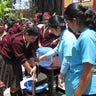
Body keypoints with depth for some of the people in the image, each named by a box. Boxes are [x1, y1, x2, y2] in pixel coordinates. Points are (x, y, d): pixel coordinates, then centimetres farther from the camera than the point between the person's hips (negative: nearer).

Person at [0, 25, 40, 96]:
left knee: (17, 81, 14)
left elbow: (29, 55, -4)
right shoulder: (17, 41, -33)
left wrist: (34, 66, -13)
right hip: (6, 61, -8)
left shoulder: (29, 41, -9)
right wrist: (31, 70, -28)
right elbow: (21, 59, -33)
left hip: (15, 61, 8)